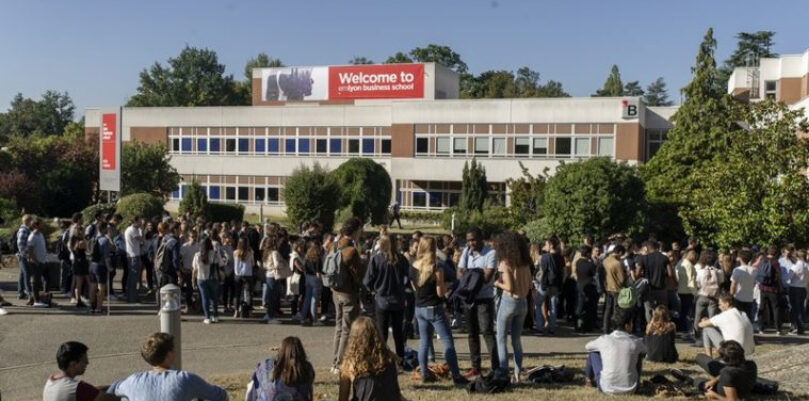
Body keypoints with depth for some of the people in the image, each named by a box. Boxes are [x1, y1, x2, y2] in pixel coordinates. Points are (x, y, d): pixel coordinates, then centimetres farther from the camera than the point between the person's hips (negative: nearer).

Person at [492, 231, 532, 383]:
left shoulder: (505, 264, -12)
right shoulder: (525, 263, 5)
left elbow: (509, 287, -17)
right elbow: (529, 285, 8)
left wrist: (497, 283, -1)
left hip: (509, 302, -6)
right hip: (523, 302, 6)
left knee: (501, 339, 6)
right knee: (516, 339, 13)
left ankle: (503, 371, 1)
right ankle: (517, 373, 11)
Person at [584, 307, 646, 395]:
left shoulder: (604, 340, -6)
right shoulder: (635, 342, -4)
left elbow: (587, 346, 14)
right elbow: (644, 350, 21)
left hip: (607, 389, -1)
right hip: (630, 390, 1)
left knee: (593, 351, 17)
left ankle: (588, 379, 36)